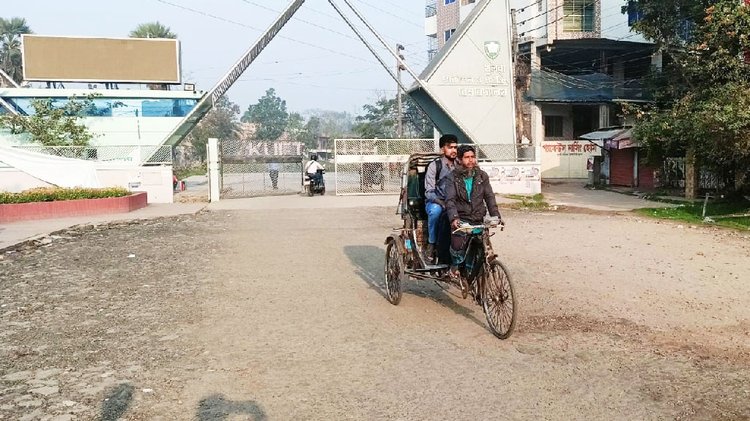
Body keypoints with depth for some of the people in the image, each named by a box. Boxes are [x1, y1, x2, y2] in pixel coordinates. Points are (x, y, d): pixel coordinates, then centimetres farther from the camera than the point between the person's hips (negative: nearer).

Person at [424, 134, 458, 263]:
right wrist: (442, 202, -31)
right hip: (435, 202, -3)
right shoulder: (434, 166, -6)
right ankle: (431, 245, -23)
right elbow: (429, 192, -12)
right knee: (436, 209, -39)